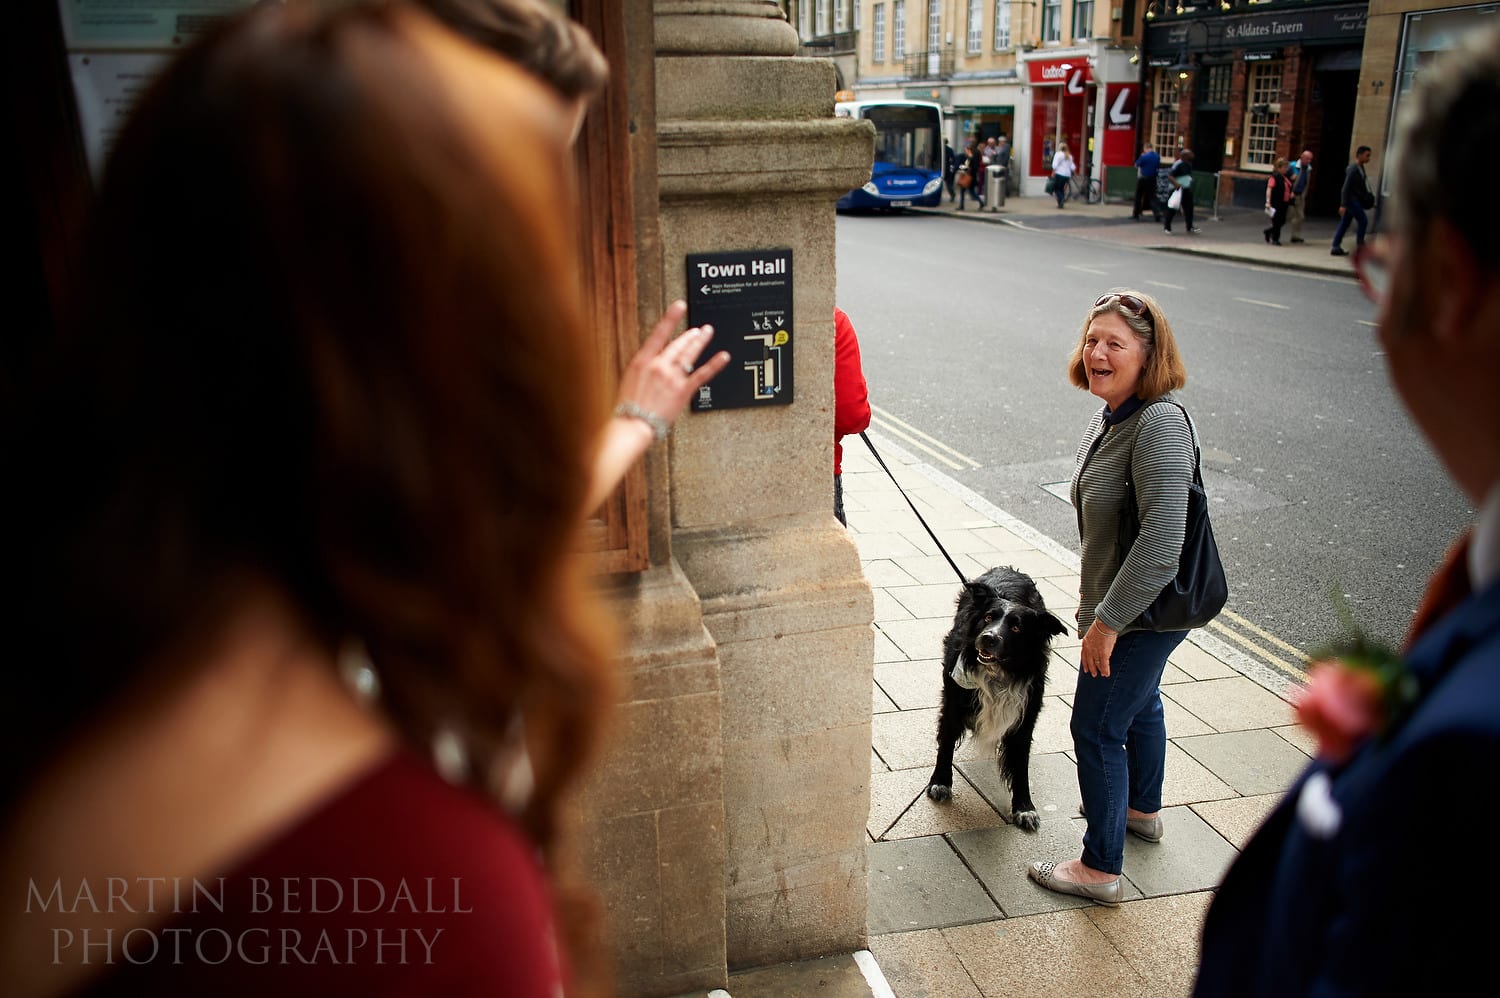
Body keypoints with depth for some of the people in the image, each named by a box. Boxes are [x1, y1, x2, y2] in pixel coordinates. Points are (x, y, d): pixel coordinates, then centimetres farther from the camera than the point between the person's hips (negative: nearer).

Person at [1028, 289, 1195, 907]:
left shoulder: (1160, 425, -28)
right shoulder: (1111, 417, 3)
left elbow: (1161, 541, -32)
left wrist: (1107, 620, -27)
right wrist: (1100, 609, 19)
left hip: (1141, 612, -10)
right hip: (1122, 605, 10)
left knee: (1097, 729, 0)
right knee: (1138, 705, 27)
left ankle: (1101, 869, 15)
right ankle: (1143, 810, 51)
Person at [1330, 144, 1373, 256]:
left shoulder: (1360, 168, 15)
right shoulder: (1353, 169, -15)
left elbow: (1362, 186, 22)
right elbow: (1346, 187, -20)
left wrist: (1369, 199, 21)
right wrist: (1343, 204, -24)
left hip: (1355, 199, 9)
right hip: (1351, 198, -9)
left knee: (1344, 224, 8)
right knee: (1362, 220, -8)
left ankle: (1336, 247, 8)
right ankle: (1360, 245, -2)